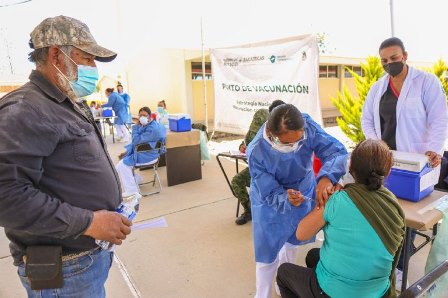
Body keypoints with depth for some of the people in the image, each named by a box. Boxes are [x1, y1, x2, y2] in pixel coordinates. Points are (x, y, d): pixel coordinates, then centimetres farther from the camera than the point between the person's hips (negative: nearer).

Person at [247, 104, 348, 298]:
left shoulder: (307, 125, -31)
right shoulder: (256, 152, -36)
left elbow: (337, 151, -34)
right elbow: (271, 194, -29)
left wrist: (327, 177, -53)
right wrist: (288, 200, -51)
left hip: (303, 192, 4)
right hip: (271, 203, -4)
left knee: (292, 243, 24)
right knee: (268, 253, 2)